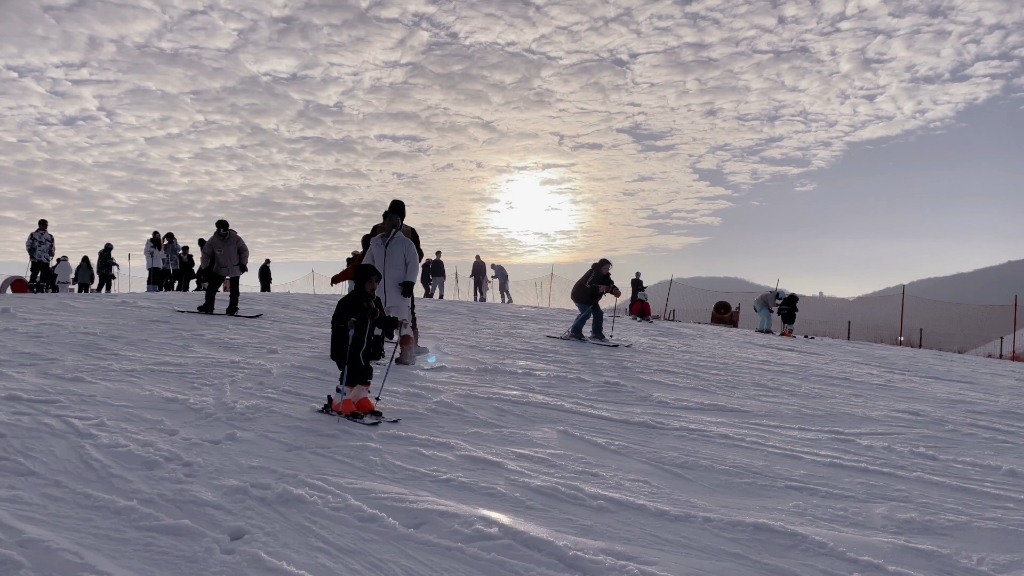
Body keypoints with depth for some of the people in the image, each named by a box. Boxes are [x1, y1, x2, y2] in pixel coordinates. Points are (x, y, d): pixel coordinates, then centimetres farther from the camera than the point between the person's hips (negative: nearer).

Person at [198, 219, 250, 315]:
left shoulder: (235, 238, -14)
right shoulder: (213, 241, -11)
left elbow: (244, 250, -3)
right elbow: (205, 254, -4)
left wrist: (243, 263, -5)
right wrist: (205, 267, -10)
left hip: (235, 269, -1)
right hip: (220, 269, 1)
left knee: (234, 290, 1)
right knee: (211, 287, -2)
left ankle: (232, 309, 11)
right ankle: (208, 306, 11)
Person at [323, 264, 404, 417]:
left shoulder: (375, 302, 9)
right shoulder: (349, 301, -17)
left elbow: (382, 321, 20)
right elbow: (337, 321, -26)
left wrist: (396, 323, 11)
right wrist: (347, 325, -44)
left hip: (366, 347, 8)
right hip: (349, 347, -8)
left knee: (365, 374, 12)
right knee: (351, 374, -7)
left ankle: (361, 400, 25)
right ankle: (340, 402, 6)